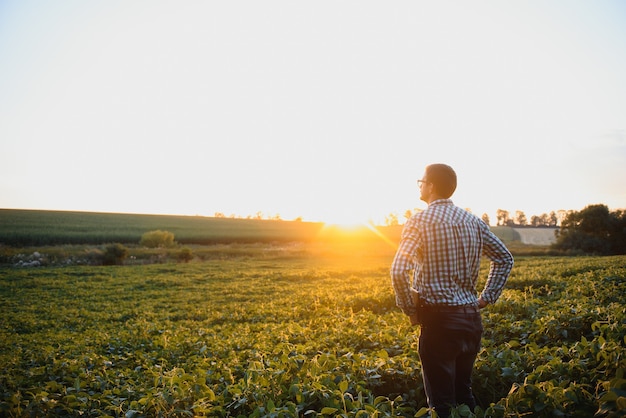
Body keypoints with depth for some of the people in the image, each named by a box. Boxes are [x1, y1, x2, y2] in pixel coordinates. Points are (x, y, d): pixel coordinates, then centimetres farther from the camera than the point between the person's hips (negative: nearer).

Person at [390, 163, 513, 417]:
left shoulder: (420, 221, -12)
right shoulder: (473, 222, 8)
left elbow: (399, 271, -23)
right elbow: (505, 258, 15)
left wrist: (410, 309, -9)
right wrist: (486, 298, 15)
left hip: (439, 320, -7)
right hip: (471, 319, 7)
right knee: (464, 391, 21)